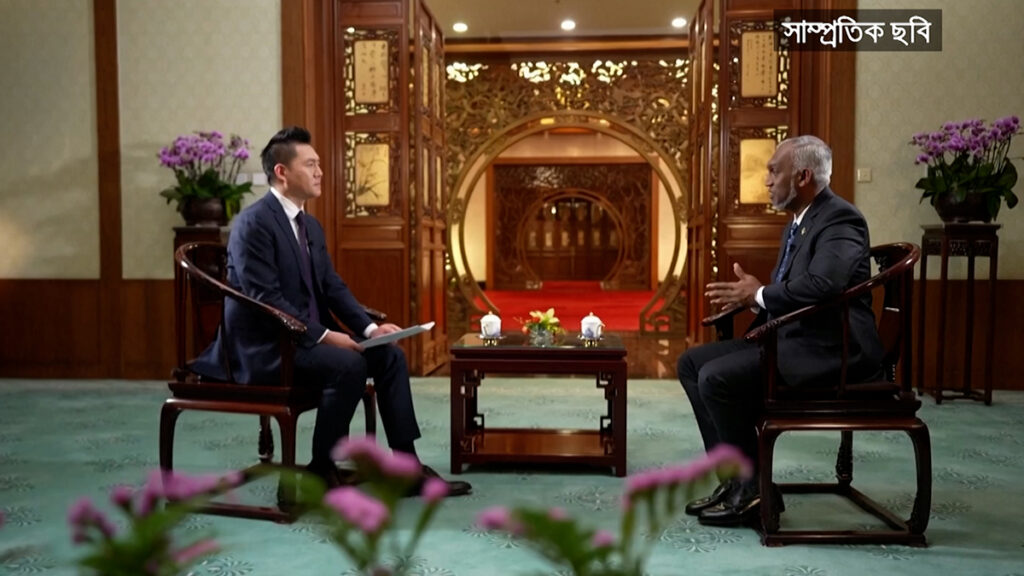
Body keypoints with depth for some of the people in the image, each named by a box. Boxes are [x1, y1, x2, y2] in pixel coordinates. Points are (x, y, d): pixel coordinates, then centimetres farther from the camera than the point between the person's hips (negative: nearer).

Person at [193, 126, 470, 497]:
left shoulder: (311, 226, 14)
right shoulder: (252, 223, -15)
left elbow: (333, 286, 11)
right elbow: (266, 299, -22)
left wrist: (369, 328, -4)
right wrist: (324, 335, -25)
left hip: (308, 337, 9)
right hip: (265, 347, -9)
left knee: (389, 355, -3)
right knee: (349, 365, -28)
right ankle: (320, 470, -10)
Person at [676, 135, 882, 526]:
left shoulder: (839, 220, -14)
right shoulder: (798, 223, 17)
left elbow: (821, 286, -32)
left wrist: (758, 295, -18)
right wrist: (749, 295, 1)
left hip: (827, 349, -11)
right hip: (791, 337, 11)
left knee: (716, 377, -23)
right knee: (692, 362, 4)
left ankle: (754, 489, -4)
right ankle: (733, 479, 5)